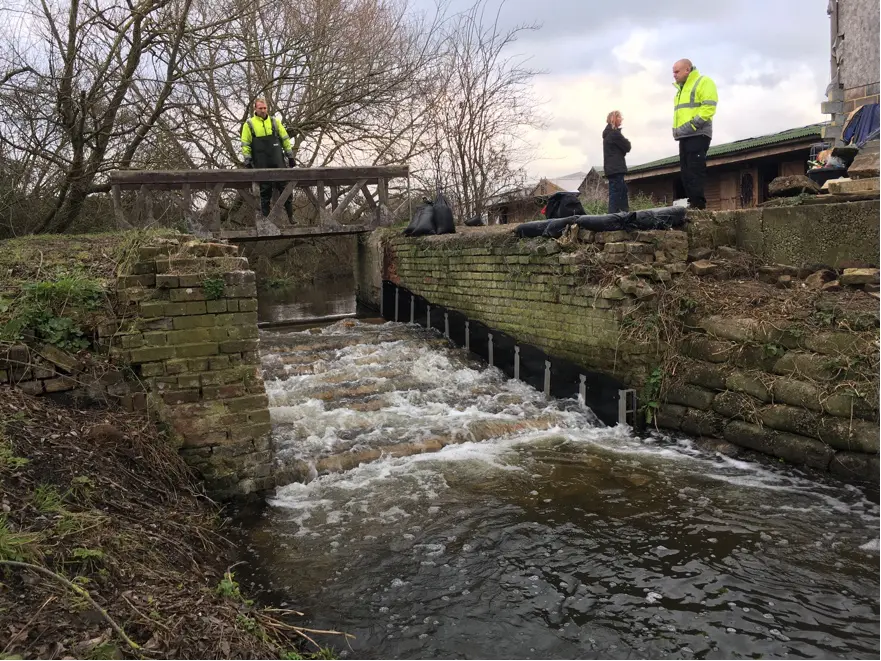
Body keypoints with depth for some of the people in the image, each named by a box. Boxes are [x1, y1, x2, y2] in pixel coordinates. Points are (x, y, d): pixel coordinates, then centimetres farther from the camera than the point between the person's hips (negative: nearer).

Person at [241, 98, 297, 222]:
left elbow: (285, 139, 13)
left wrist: (290, 156, 9)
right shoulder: (249, 124, 5)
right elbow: (245, 144, 5)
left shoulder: (274, 121, 11)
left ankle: (291, 215, 4)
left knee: (285, 186, -1)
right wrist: (247, 161, -2)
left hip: (278, 161, 1)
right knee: (265, 190, 2)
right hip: (261, 164, -1)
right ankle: (265, 217, 9)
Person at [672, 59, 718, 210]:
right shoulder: (681, 88, 26)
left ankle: (698, 206, -15)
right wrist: (677, 129, 10)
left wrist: (690, 126, -19)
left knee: (695, 172, -14)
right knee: (686, 173, 6)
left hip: (698, 135, -9)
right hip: (684, 137, 9)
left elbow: (709, 107, -13)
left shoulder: (703, 82, -1)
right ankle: (693, 203, 9)